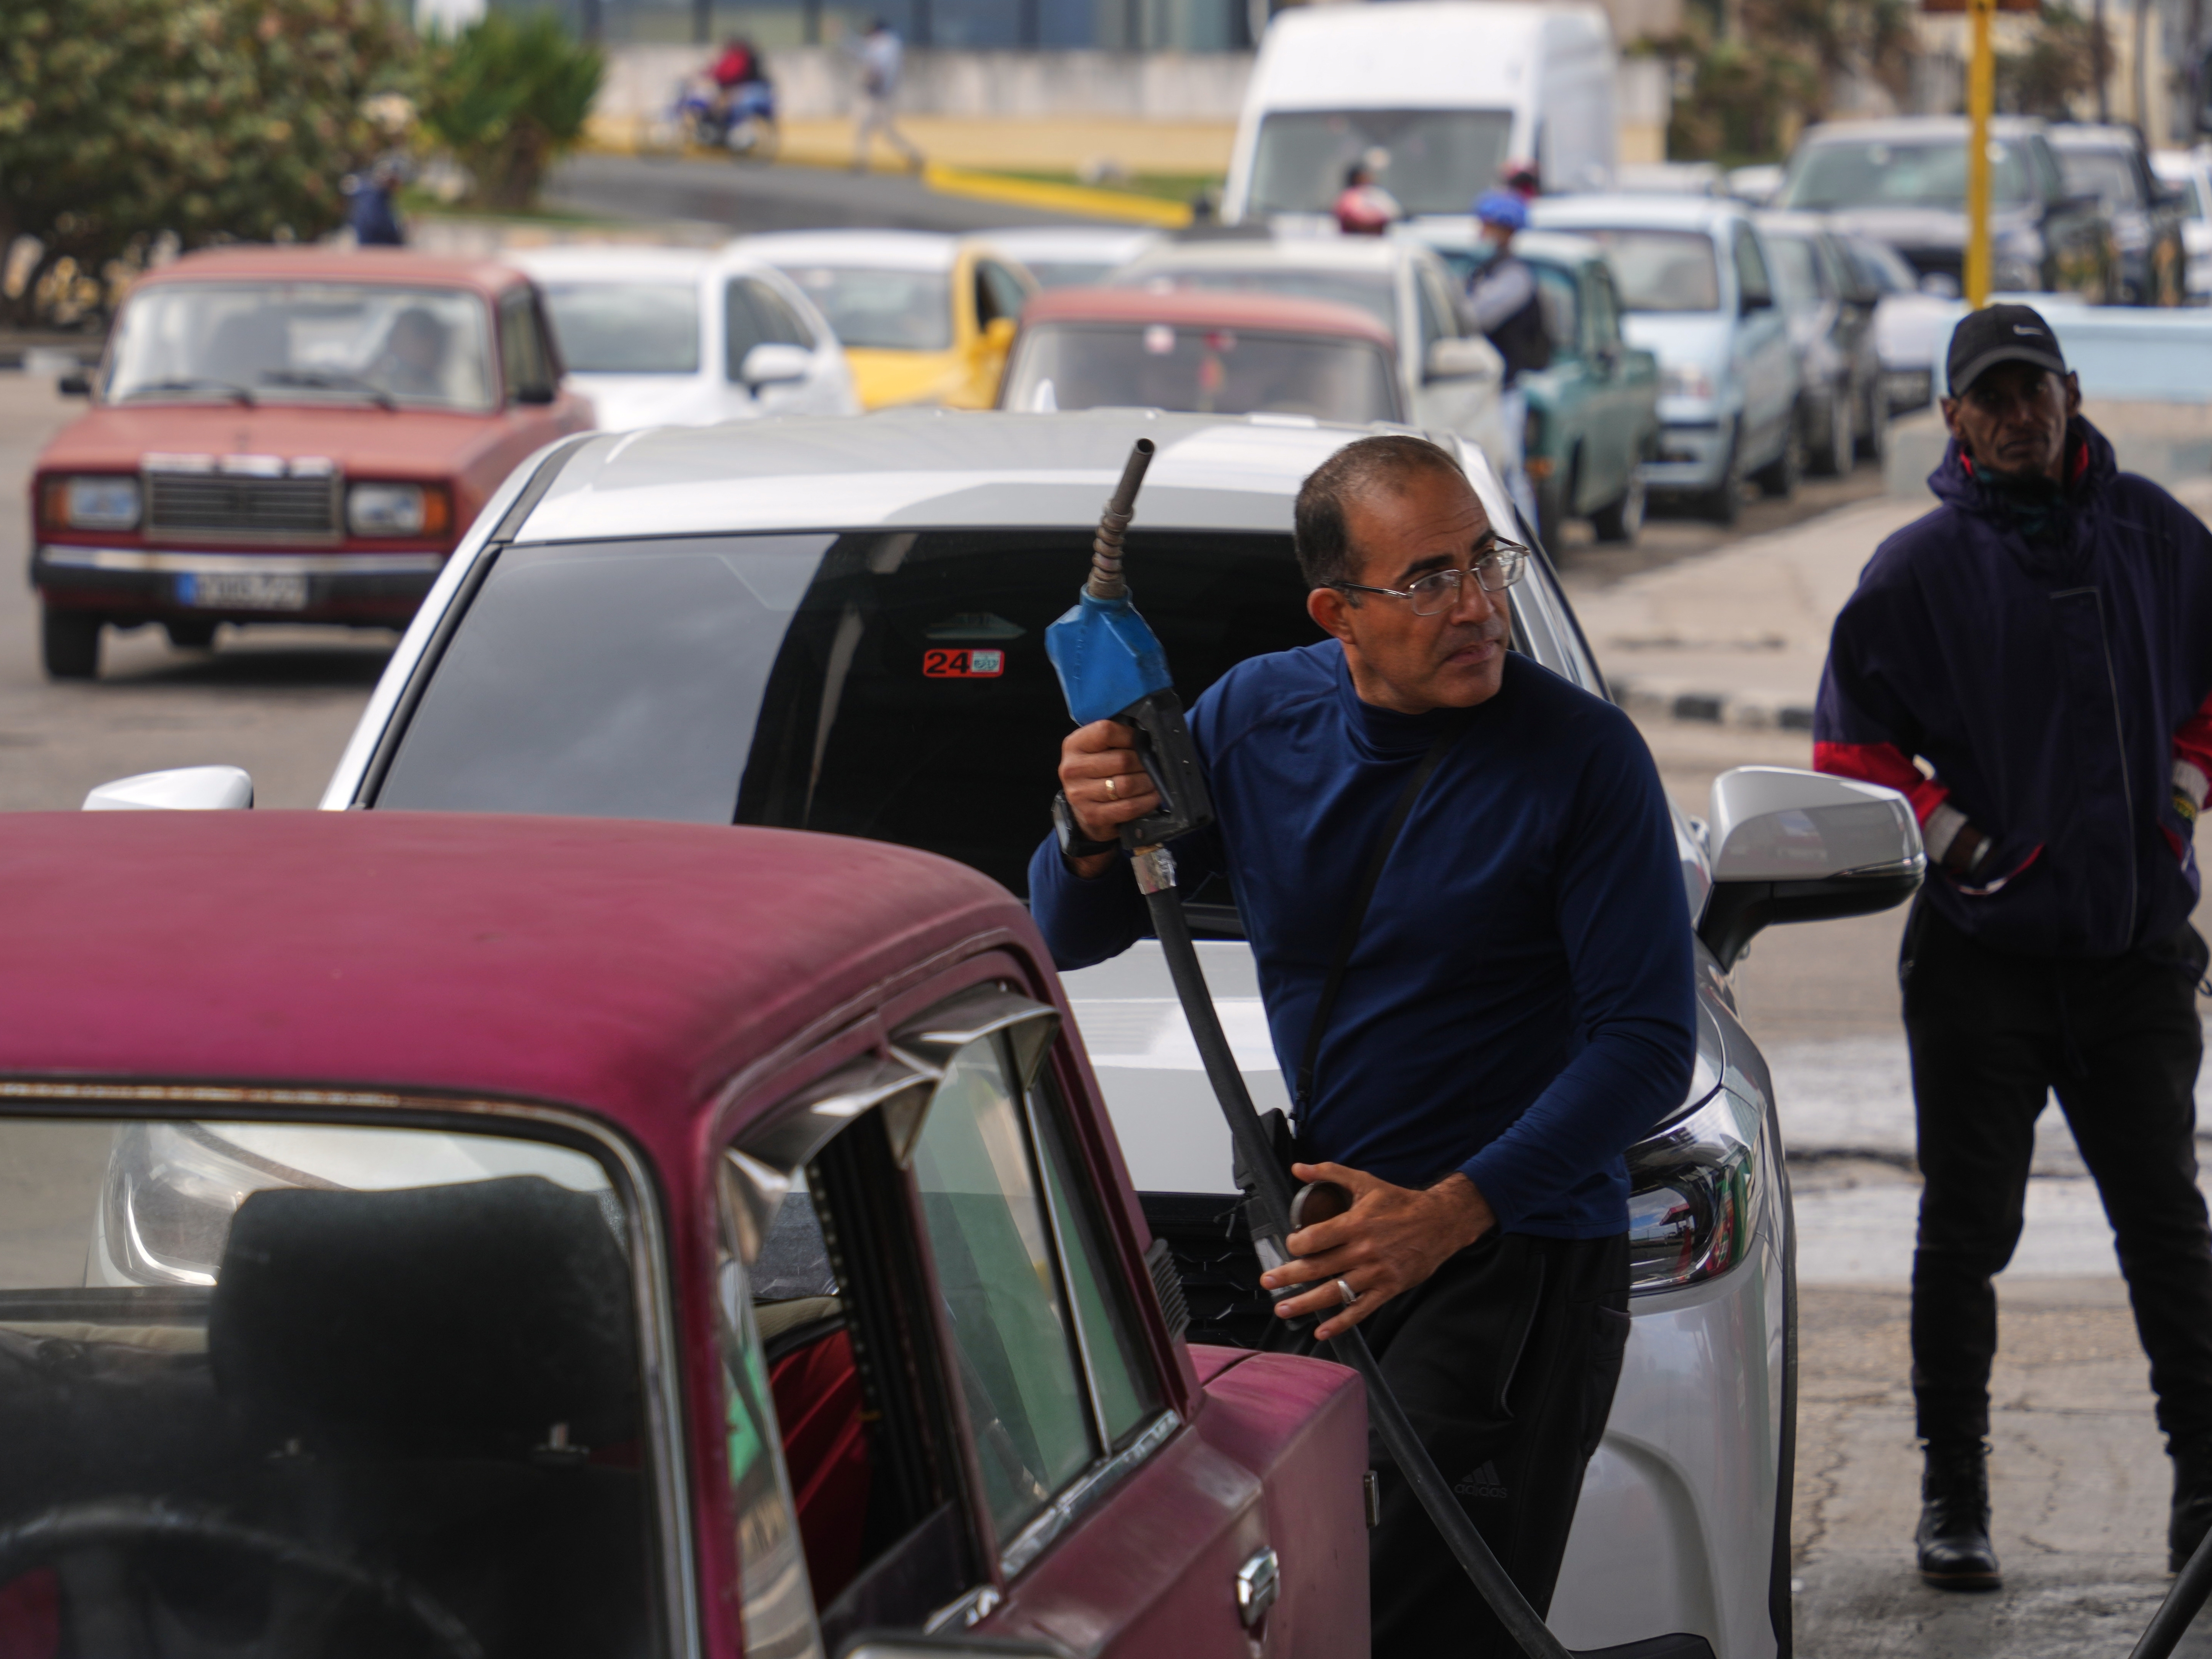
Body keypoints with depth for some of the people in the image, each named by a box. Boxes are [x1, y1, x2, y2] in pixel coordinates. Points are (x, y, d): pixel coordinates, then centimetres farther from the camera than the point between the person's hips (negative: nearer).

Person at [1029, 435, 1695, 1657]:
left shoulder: (1581, 754, -11)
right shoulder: (1257, 717, 3)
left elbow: (1649, 1044, -13)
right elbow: (1067, 941, 10)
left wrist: (1450, 1213, -22)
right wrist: (1090, 837, -15)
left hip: (1521, 1249, -5)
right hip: (1321, 1235, 5)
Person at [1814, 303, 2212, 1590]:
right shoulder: (1922, 566, -2)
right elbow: (1854, 739, 1)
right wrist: (1949, 835, -9)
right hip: (1982, 951, -2)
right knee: (1968, 1231, 4)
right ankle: (1955, 1495, 14)